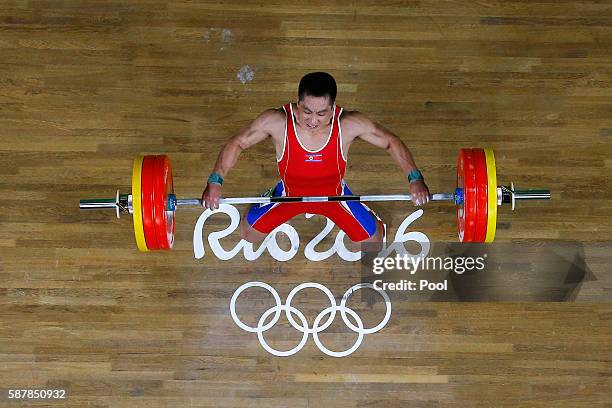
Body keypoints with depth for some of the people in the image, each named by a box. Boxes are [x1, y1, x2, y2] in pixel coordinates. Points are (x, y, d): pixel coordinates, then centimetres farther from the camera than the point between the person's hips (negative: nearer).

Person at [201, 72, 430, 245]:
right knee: (247, 233, 4)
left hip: (334, 194, 0)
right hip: (290, 193, 0)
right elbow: (236, 144, -18)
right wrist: (214, 182, -27)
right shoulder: (276, 122, -33)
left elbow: (391, 143, -17)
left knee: (373, 240, 2)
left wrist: (414, 179, -27)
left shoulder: (350, 125, -32)